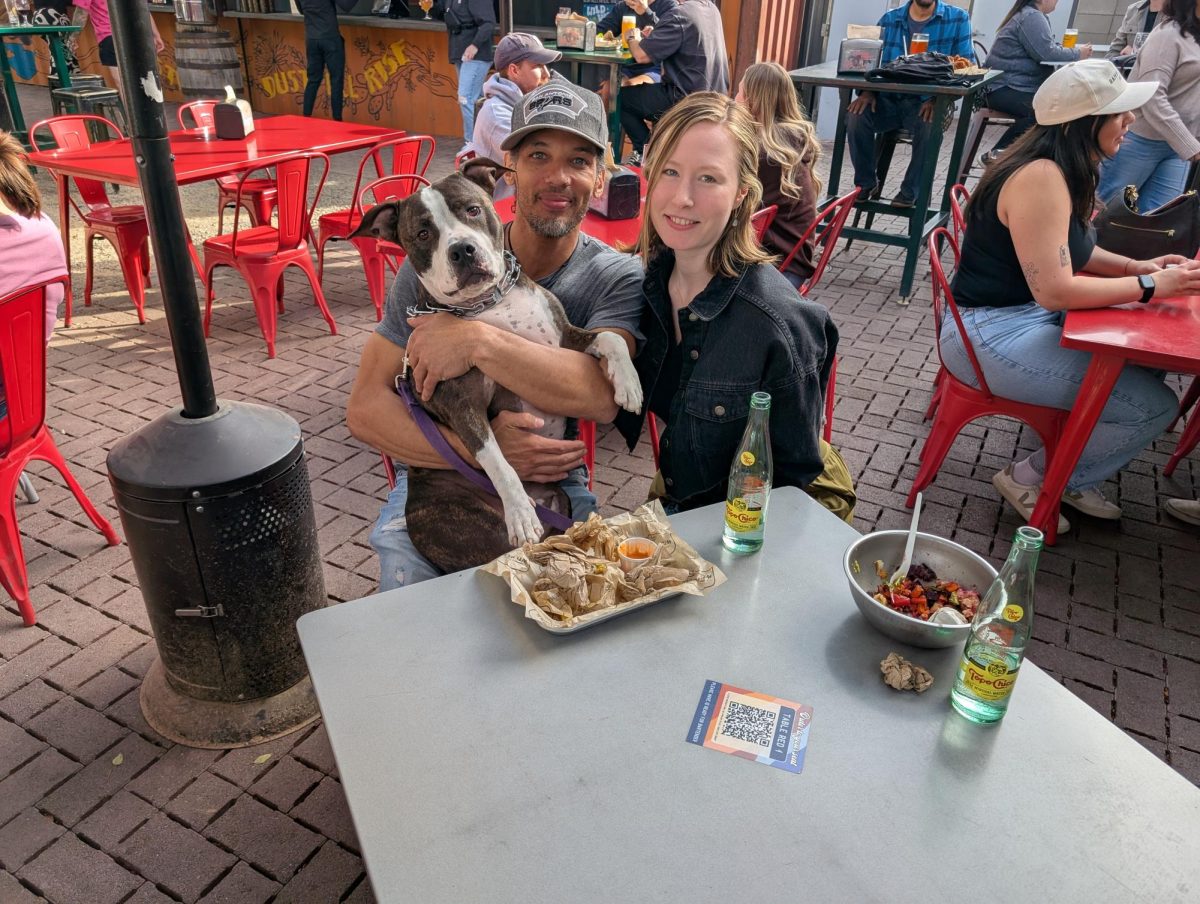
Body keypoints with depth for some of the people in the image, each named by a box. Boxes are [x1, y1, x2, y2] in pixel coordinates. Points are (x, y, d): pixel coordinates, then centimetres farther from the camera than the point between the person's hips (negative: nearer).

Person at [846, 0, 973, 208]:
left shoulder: (958, 19, 2)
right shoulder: (889, 19, 10)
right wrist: (867, 91, -13)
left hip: (926, 103, -2)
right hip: (889, 99, 2)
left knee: (930, 125, -33)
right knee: (856, 116, -24)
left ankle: (911, 192, -11)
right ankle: (866, 183, -3)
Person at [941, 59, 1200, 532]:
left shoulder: (1064, 170, 8)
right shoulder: (1041, 178, -22)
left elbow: (1071, 250, 22)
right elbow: (1054, 290, -25)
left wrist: (1134, 266, 8)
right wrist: (1149, 287, -16)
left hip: (1030, 316, 10)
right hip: (992, 334, -10)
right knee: (1153, 405, -11)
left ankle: (1069, 476, 18)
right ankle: (1033, 479, 6)